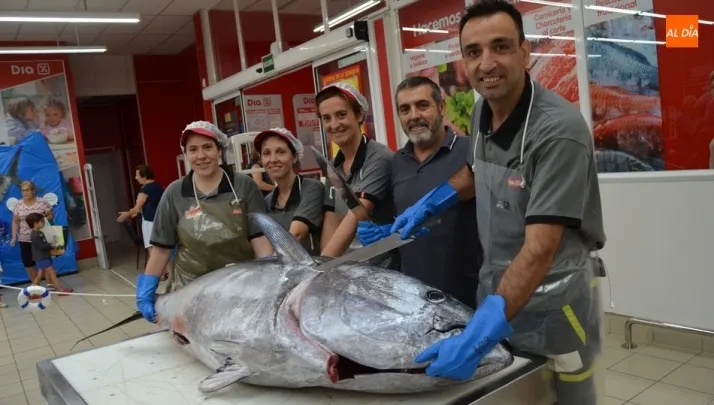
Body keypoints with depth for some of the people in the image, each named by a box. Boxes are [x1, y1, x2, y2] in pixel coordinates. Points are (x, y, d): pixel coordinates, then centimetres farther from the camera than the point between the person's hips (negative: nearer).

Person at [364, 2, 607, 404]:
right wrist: (426, 205, 11)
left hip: (556, 293, -6)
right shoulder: (482, 110, -4)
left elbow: (540, 249, -31)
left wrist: (477, 336, -37)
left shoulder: (559, 128, -26)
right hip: (497, 282, 7)